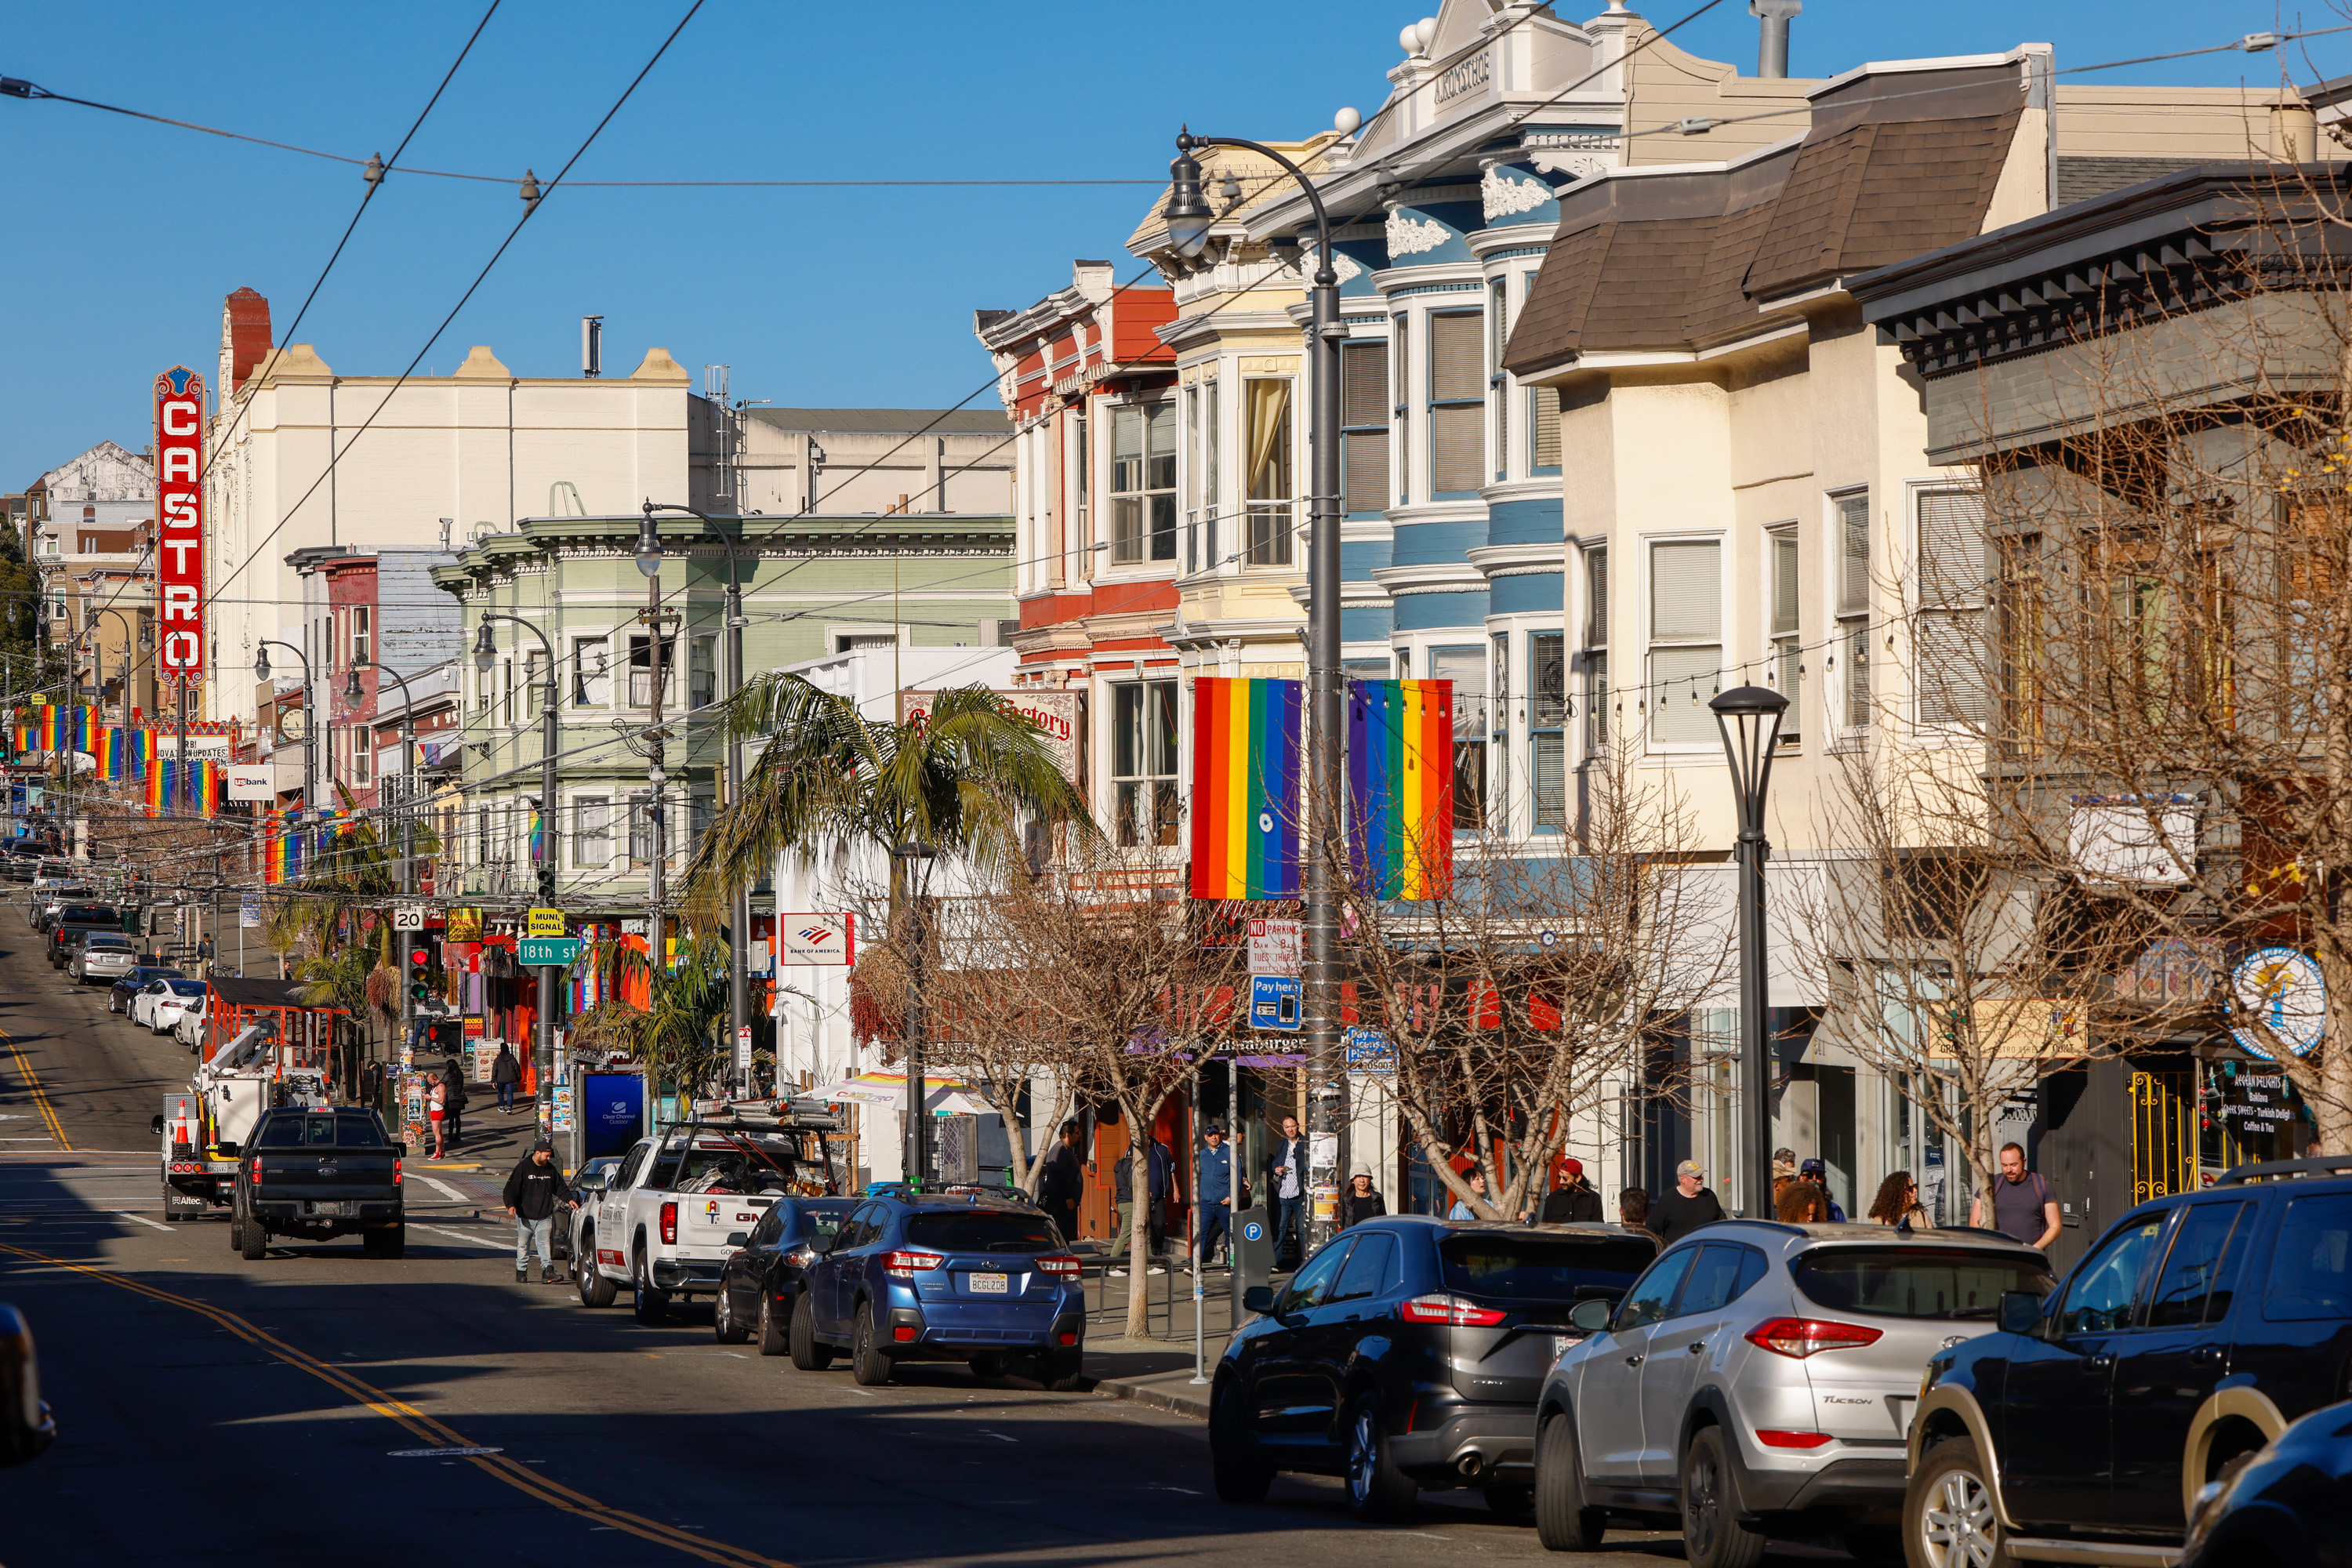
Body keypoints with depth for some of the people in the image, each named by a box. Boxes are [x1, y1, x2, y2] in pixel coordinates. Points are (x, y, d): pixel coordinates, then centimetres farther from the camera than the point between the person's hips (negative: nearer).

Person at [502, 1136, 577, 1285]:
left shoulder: (550, 1169, 8)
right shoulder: (523, 1168, -6)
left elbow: (559, 1187, 21)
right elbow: (511, 1188, -11)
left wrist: (568, 1199, 6)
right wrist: (511, 1205, -26)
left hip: (544, 1216, 2)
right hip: (525, 1216, -2)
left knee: (544, 1243, -11)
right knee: (523, 1245, 8)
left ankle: (547, 1270, -19)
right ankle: (521, 1272, 21)